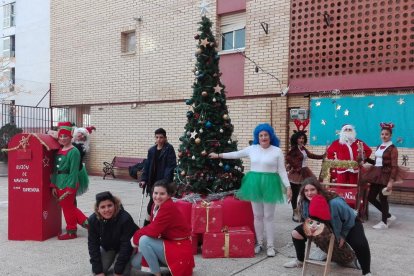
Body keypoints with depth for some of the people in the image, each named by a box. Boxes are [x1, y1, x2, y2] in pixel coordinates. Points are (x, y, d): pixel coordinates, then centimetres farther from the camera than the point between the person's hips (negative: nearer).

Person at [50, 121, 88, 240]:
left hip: (68, 185, -8)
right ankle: (85, 222, 29)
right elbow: (55, 169, 12)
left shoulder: (74, 151, -14)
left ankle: (71, 231, 21)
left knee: (68, 207, 5)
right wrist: (54, 185, 8)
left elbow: (74, 172, -17)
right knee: (69, 207, 16)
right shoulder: (59, 151, 10)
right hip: (59, 184, 8)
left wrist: (70, 188, -19)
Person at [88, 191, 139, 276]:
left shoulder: (125, 218, -36)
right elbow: (93, 244, -17)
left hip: (125, 249, -4)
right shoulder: (93, 220, -23)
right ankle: (112, 259, 20)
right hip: (107, 248, 4)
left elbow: (126, 245, -30)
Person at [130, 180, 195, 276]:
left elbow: (153, 230, -26)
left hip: (179, 249, -9)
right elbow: (153, 227, 5)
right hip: (167, 244, 9)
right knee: (136, 262, 6)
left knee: (144, 240, -24)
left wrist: (135, 237, -10)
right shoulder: (156, 205, 3)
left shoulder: (169, 208, -25)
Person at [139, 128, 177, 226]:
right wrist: (144, 179, 3)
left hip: (164, 181, -4)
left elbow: (171, 166, -13)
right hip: (153, 181, 4)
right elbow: (147, 165, 11)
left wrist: (166, 180, -22)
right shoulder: (151, 150, 9)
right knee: (153, 201, 7)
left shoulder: (169, 149, -6)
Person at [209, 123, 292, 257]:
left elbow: (282, 171, -2)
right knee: (257, 216, 11)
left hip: (269, 184, -3)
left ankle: (270, 246, 14)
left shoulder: (277, 151, -3)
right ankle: (259, 243, 24)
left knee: (268, 216, 3)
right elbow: (236, 154, 15)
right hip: (254, 184, 3)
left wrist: (288, 187, -8)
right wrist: (218, 155, 19)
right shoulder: (252, 149, 4)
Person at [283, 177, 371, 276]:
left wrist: (343, 235, -14)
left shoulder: (335, 203, -41)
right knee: (296, 233, -5)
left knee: (361, 244, -33)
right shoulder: (305, 203, -24)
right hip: (325, 226, 5)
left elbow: (350, 219, -22)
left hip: (349, 225, -5)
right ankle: (300, 261, 20)